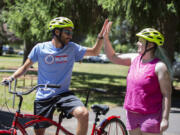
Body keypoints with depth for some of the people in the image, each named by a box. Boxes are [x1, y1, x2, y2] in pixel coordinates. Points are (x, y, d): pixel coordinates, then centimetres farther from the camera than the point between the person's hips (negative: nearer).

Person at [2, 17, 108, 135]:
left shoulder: (72, 48, -1)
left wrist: (101, 35, -10)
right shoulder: (40, 48, -5)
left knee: (83, 113, -28)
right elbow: (25, 67, 3)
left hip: (63, 94, 1)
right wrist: (11, 78, -13)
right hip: (43, 97, 0)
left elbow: (94, 52, 5)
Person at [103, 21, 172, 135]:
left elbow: (166, 95, -15)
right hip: (132, 115, 7)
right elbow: (113, 57, 14)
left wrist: (165, 119, -19)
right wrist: (106, 37, 3)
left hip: (151, 116, -7)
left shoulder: (159, 67, -13)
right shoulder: (134, 58, 7)